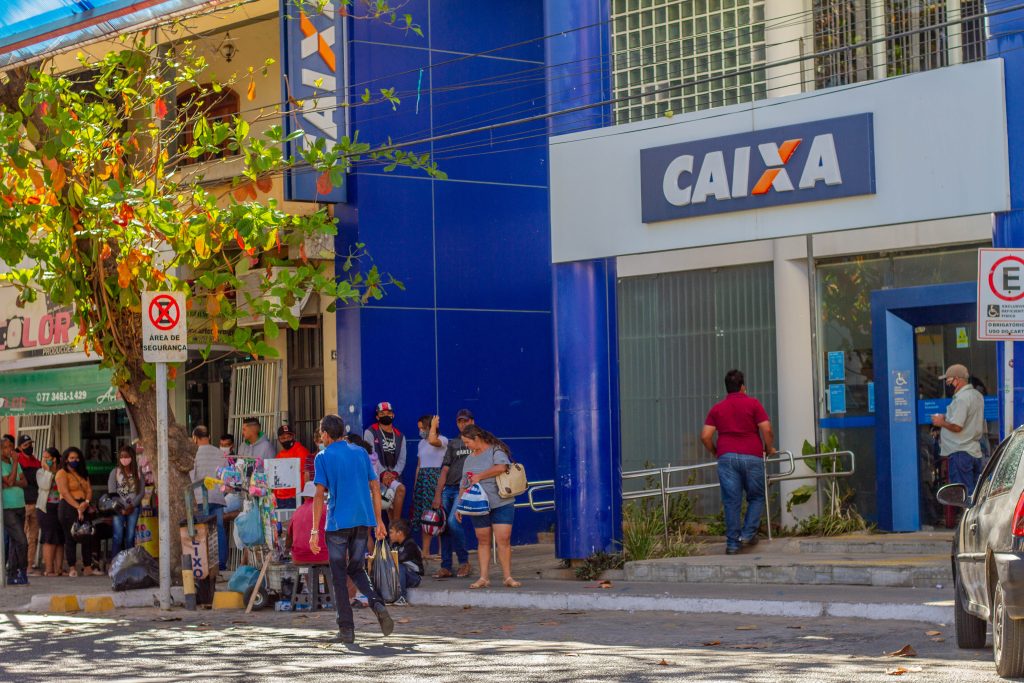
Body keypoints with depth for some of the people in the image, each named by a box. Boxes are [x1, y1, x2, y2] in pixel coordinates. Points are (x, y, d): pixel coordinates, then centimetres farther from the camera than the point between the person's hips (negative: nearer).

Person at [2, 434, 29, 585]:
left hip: (20, 506, 7)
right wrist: (15, 462, -14)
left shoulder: (14, 462, 13)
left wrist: (14, 483, -12)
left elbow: (24, 482, 9)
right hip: (7, 508, -7)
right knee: (21, 541, -14)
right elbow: (10, 482, -18)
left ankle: (12, 576, 13)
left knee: (14, 543, 9)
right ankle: (23, 572, -4)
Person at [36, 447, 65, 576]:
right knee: (50, 540, -6)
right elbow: (45, 486, -13)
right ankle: (48, 569, -4)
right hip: (46, 508, -3)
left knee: (60, 539, 3)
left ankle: (58, 568, 7)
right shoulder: (41, 472, 4)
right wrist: (48, 471, -11)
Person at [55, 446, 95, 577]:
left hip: (83, 508, 6)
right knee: (71, 538, -7)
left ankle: (87, 567, 5)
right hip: (68, 507, -6)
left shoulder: (82, 474, 21)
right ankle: (72, 568, -5)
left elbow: (89, 490, 11)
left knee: (88, 537, 0)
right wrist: (78, 507, -19)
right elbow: (65, 493, -12)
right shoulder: (62, 474, -1)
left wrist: (86, 502, -11)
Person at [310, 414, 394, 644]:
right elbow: (375, 488, 11)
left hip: (337, 523, -4)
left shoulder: (324, 457, -3)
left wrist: (314, 530, -9)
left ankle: (347, 629, 1)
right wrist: (378, 521, 17)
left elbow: (319, 494, -9)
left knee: (339, 577, 5)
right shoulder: (361, 453, 11)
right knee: (357, 569, 17)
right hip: (363, 521, 4)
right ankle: (377, 603, -10)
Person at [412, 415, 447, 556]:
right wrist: (415, 486, 14)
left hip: (436, 479, -7)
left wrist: (434, 425, -14)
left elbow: (432, 440, -28)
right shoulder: (421, 443, 18)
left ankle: (441, 550, -5)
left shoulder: (443, 440, -4)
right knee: (423, 515, 2)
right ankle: (425, 551, 5)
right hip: (422, 479, 7)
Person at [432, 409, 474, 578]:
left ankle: (464, 562, -9)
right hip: (448, 489, 5)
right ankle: (445, 567, 5)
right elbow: (444, 470, 13)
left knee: (453, 522, -22)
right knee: (443, 526, -1)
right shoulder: (452, 444, 20)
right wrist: (437, 495, 4)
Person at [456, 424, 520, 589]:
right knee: (483, 541, 5)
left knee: (503, 540, -9)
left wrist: (479, 476, -14)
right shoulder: (469, 459, 17)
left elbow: (501, 467, -22)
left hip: (501, 503, -5)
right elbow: (465, 485, 21)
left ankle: (508, 577, -5)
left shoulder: (496, 451, -2)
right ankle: (484, 578, 6)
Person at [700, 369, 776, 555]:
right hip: (752, 456, -2)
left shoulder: (717, 408, 10)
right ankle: (748, 533, 2)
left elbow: (705, 436, 4)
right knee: (756, 497, 14)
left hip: (726, 457, 2)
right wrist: (769, 449, 11)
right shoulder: (753, 404, 2)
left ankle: (732, 543, 3)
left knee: (731, 501, 4)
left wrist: (715, 452, 20)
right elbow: (767, 430, -6)